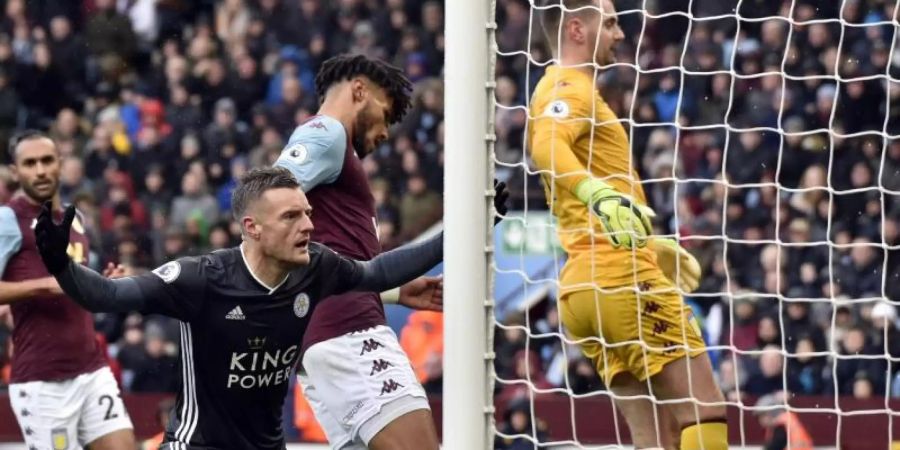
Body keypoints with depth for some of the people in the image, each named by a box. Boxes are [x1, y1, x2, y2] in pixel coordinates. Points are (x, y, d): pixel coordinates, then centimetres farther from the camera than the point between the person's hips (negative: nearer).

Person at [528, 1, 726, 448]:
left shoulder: (570, 88, 24)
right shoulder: (572, 88, -6)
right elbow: (548, 147, -30)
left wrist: (651, 243, 45)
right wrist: (600, 193, -47)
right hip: (622, 277, -10)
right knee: (705, 413, -10)